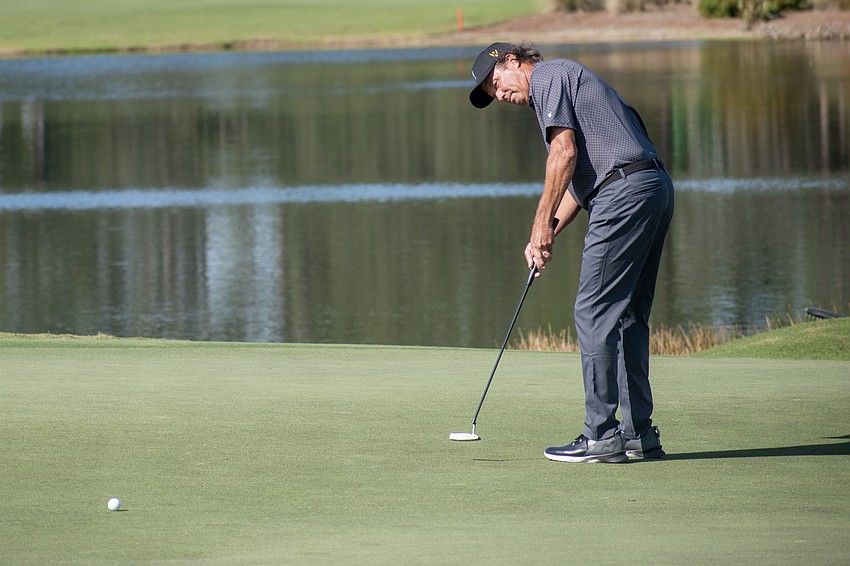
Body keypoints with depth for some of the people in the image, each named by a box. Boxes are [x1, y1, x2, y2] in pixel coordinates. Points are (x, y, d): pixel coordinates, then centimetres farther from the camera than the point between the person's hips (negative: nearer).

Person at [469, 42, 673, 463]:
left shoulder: (548, 76, 0)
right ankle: (638, 433, 13)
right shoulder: (566, 82, 30)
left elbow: (565, 151, -13)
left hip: (625, 192, -10)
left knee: (595, 313, -7)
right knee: (628, 315, 13)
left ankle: (601, 435, -8)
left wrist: (543, 220, -8)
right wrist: (547, 236, 17)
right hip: (656, 190, 10)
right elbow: (579, 179, 27)